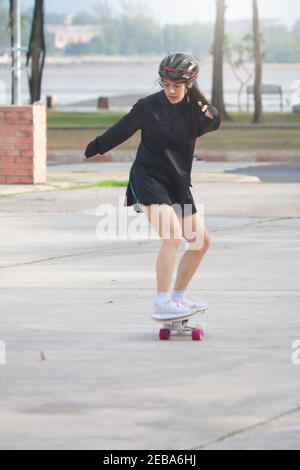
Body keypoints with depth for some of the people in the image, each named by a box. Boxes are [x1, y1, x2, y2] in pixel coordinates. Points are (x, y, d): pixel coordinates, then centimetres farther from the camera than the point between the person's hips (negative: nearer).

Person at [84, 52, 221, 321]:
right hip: (148, 178, -6)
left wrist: (209, 116, -44)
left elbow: (213, 124, -21)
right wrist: (96, 148, 17)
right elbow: (121, 130, 6)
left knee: (201, 240, 7)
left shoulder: (194, 108, -1)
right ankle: (162, 305, -25)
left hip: (178, 182, 6)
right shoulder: (149, 106, -9)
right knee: (173, 237, -24)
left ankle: (178, 297, 23)